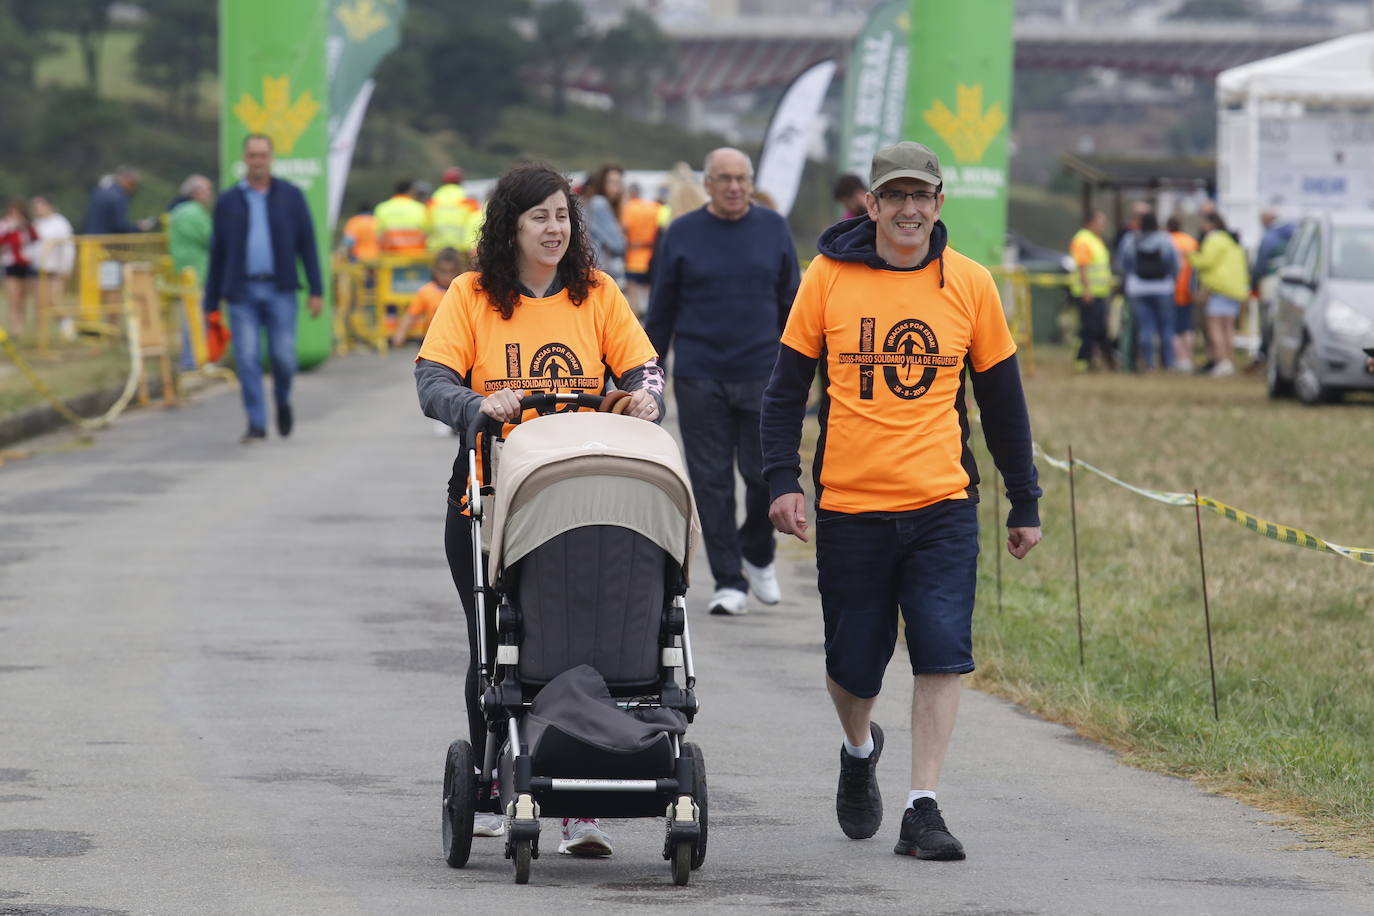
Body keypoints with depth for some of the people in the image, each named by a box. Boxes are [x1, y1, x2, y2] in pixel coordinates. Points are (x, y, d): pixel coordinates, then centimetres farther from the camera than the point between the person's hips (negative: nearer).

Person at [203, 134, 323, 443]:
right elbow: (217, 254, 10)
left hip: (279, 291, -1)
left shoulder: (290, 196, 7)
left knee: (283, 356, -5)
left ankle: (282, 401, 25)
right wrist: (211, 304, 7)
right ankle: (256, 423, 1)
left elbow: (307, 244, 6)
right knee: (247, 359, -6)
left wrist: (316, 290, -2)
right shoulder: (228, 202, 8)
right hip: (242, 292, 1)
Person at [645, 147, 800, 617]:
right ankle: (729, 582, 5)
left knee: (766, 473, -3)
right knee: (712, 481, -1)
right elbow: (661, 310, 8)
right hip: (699, 379, 0)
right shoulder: (683, 234, 3)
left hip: (763, 376, 0)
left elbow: (791, 305, 11)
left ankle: (757, 556, 24)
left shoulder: (773, 229, 6)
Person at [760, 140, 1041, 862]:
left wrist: (1024, 503, 12)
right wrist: (783, 480, -7)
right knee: (854, 662, 8)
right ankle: (860, 751, 40)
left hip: (942, 504, 0)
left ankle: (923, 810, -7)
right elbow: (787, 383, 4)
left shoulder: (970, 284, 2)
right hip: (849, 505, 0)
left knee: (942, 651, -12)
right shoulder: (829, 276, -1)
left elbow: (1001, 397, 11)